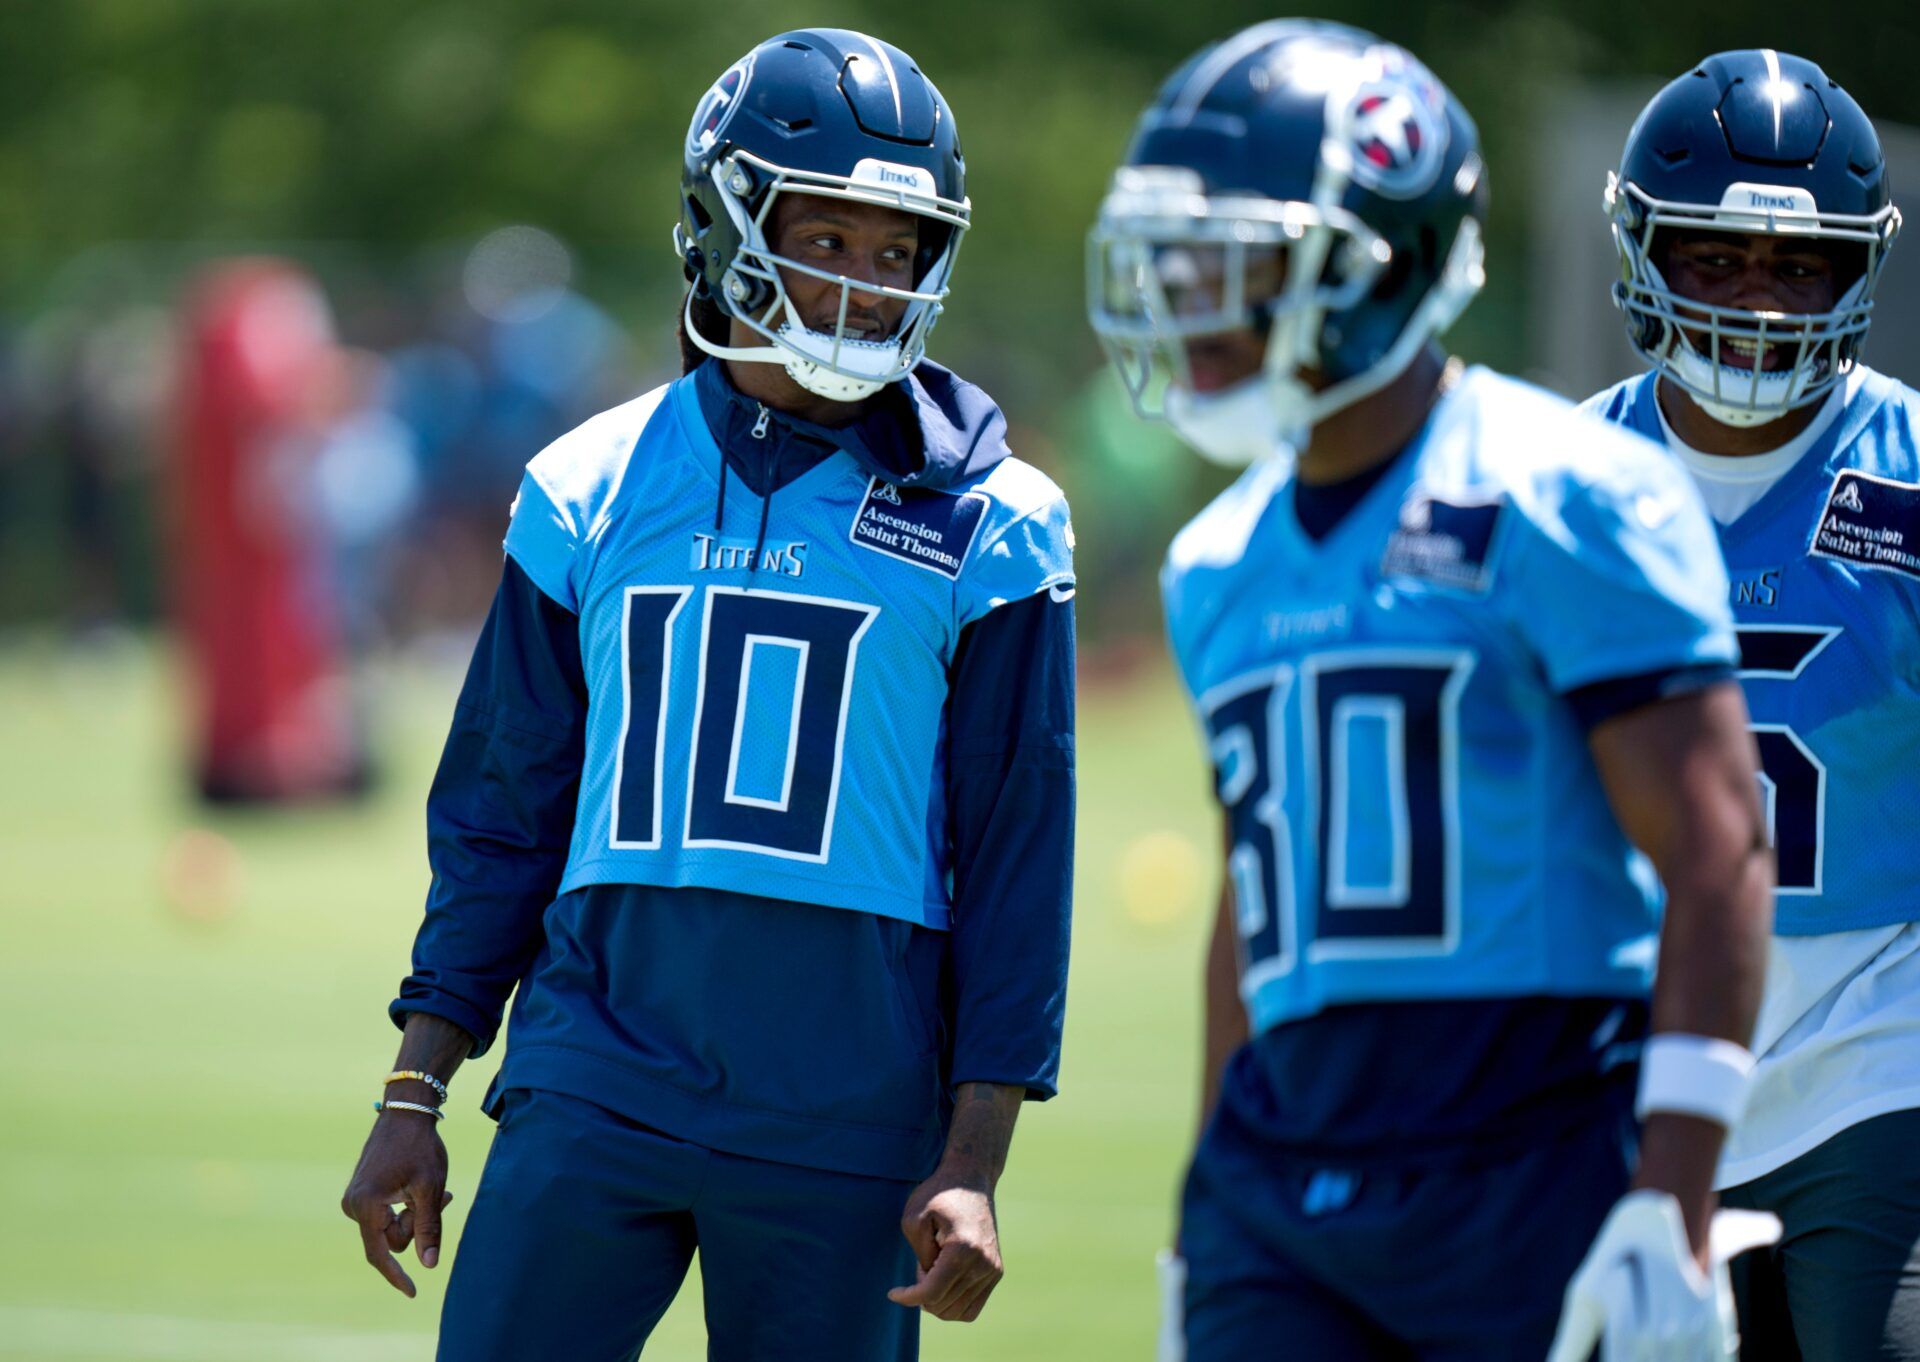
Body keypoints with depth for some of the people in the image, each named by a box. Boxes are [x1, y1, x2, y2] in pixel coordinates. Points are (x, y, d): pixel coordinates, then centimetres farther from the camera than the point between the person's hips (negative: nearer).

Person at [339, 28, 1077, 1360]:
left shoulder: (980, 527, 0)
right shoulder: (592, 492, 8)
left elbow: (1014, 857, 0)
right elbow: (500, 811, 13)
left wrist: (974, 1165, -5)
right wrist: (414, 1097, 9)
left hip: (842, 1128, -2)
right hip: (593, 1084, 2)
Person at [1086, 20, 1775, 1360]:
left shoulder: (1562, 505, -8)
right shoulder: (1223, 568, 15)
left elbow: (1716, 859, -13)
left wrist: (1671, 1211, -21)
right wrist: (1209, 1236, 24)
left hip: (1538, 1192, -6)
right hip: (1285, 1204, 6)